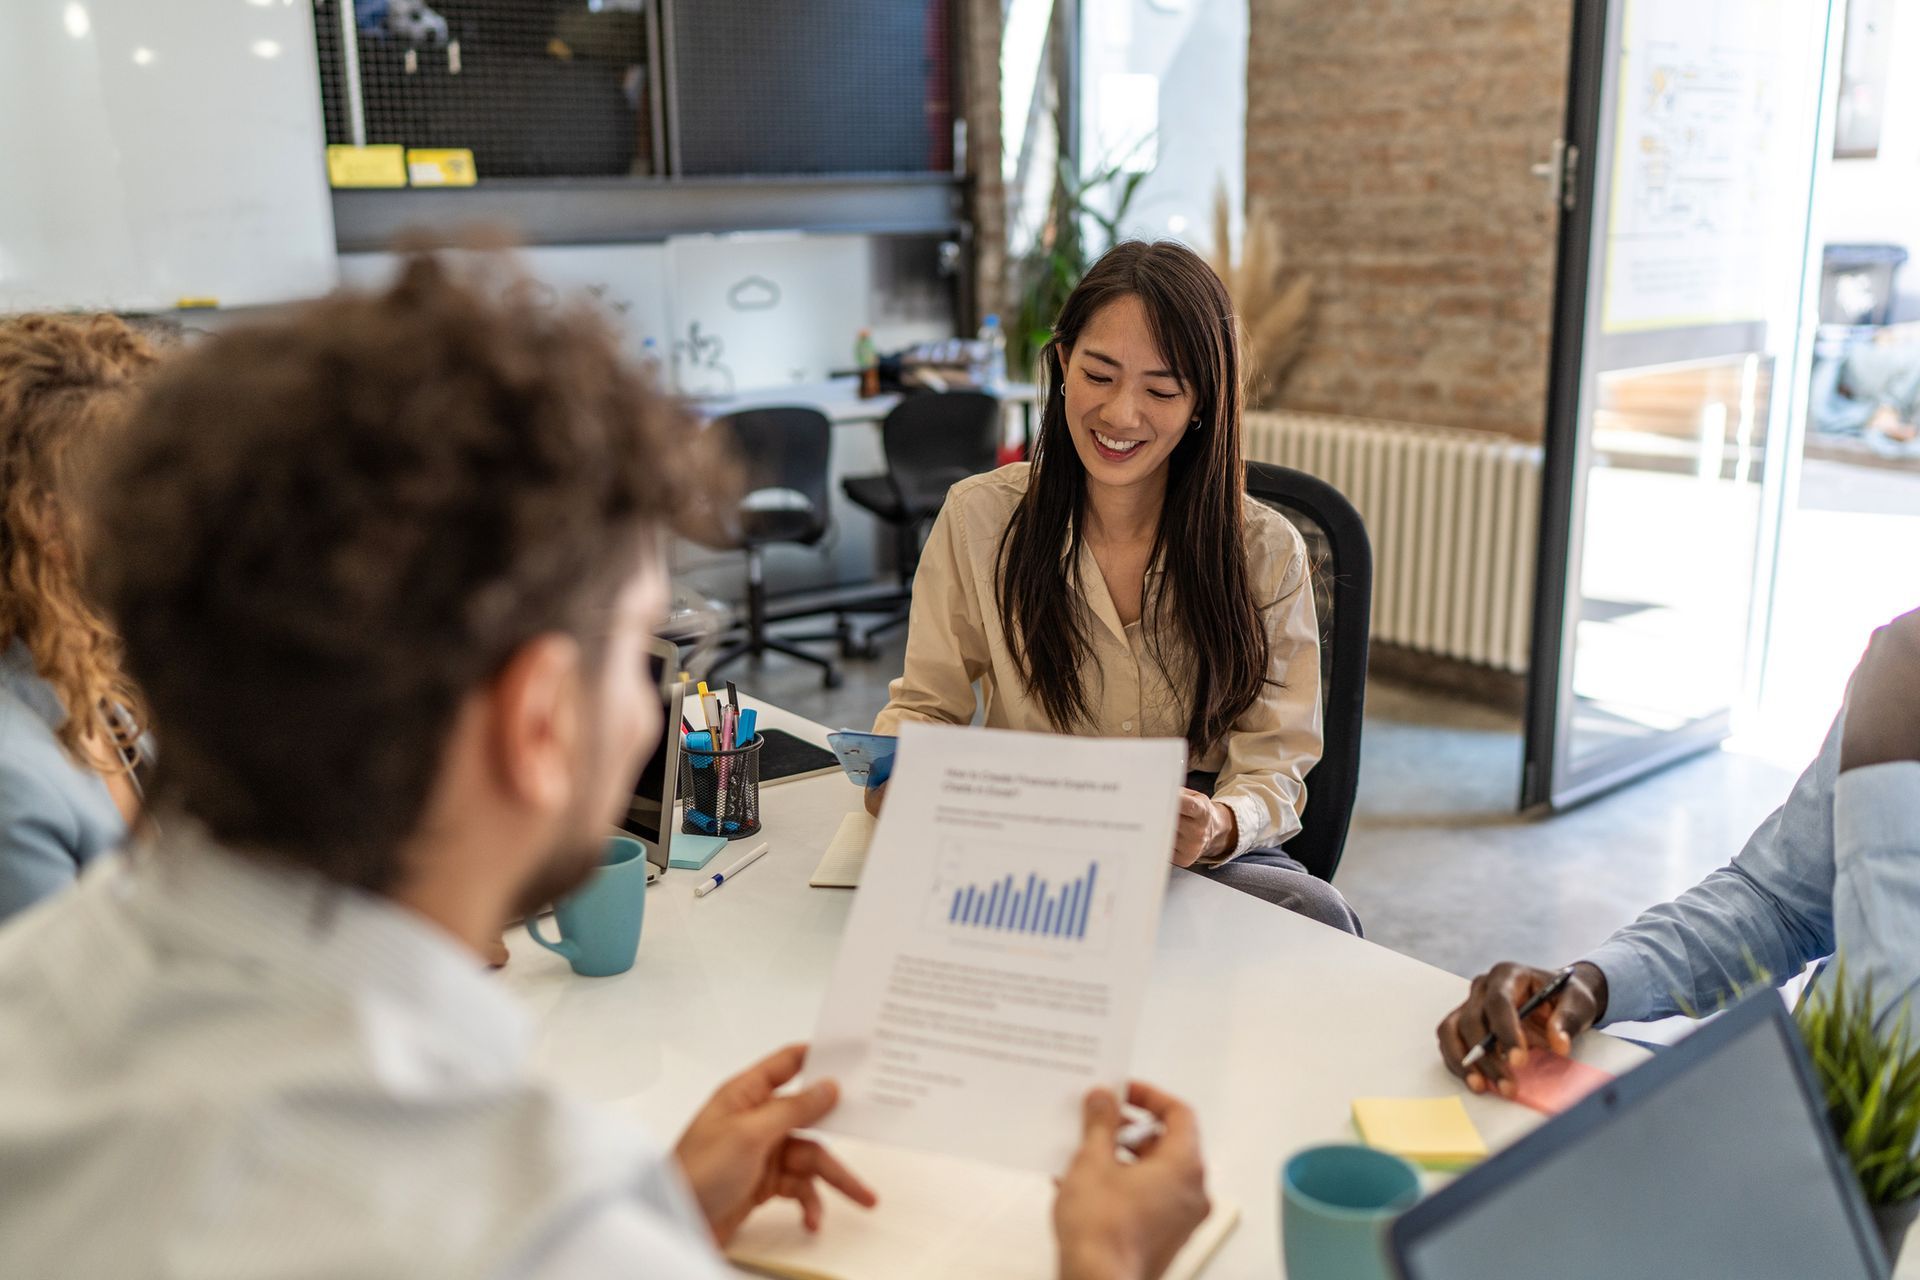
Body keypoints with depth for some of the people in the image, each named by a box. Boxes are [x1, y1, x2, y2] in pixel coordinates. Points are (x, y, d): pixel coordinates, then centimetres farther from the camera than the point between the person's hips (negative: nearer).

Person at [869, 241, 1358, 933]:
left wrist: (1221, 825, -27)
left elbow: (1274, 768, -3)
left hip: (1207, 863, 1)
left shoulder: (1265, 551, -1)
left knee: (1315, 911, -31)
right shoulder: (980, 519, -1)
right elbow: (925, 705, 6)